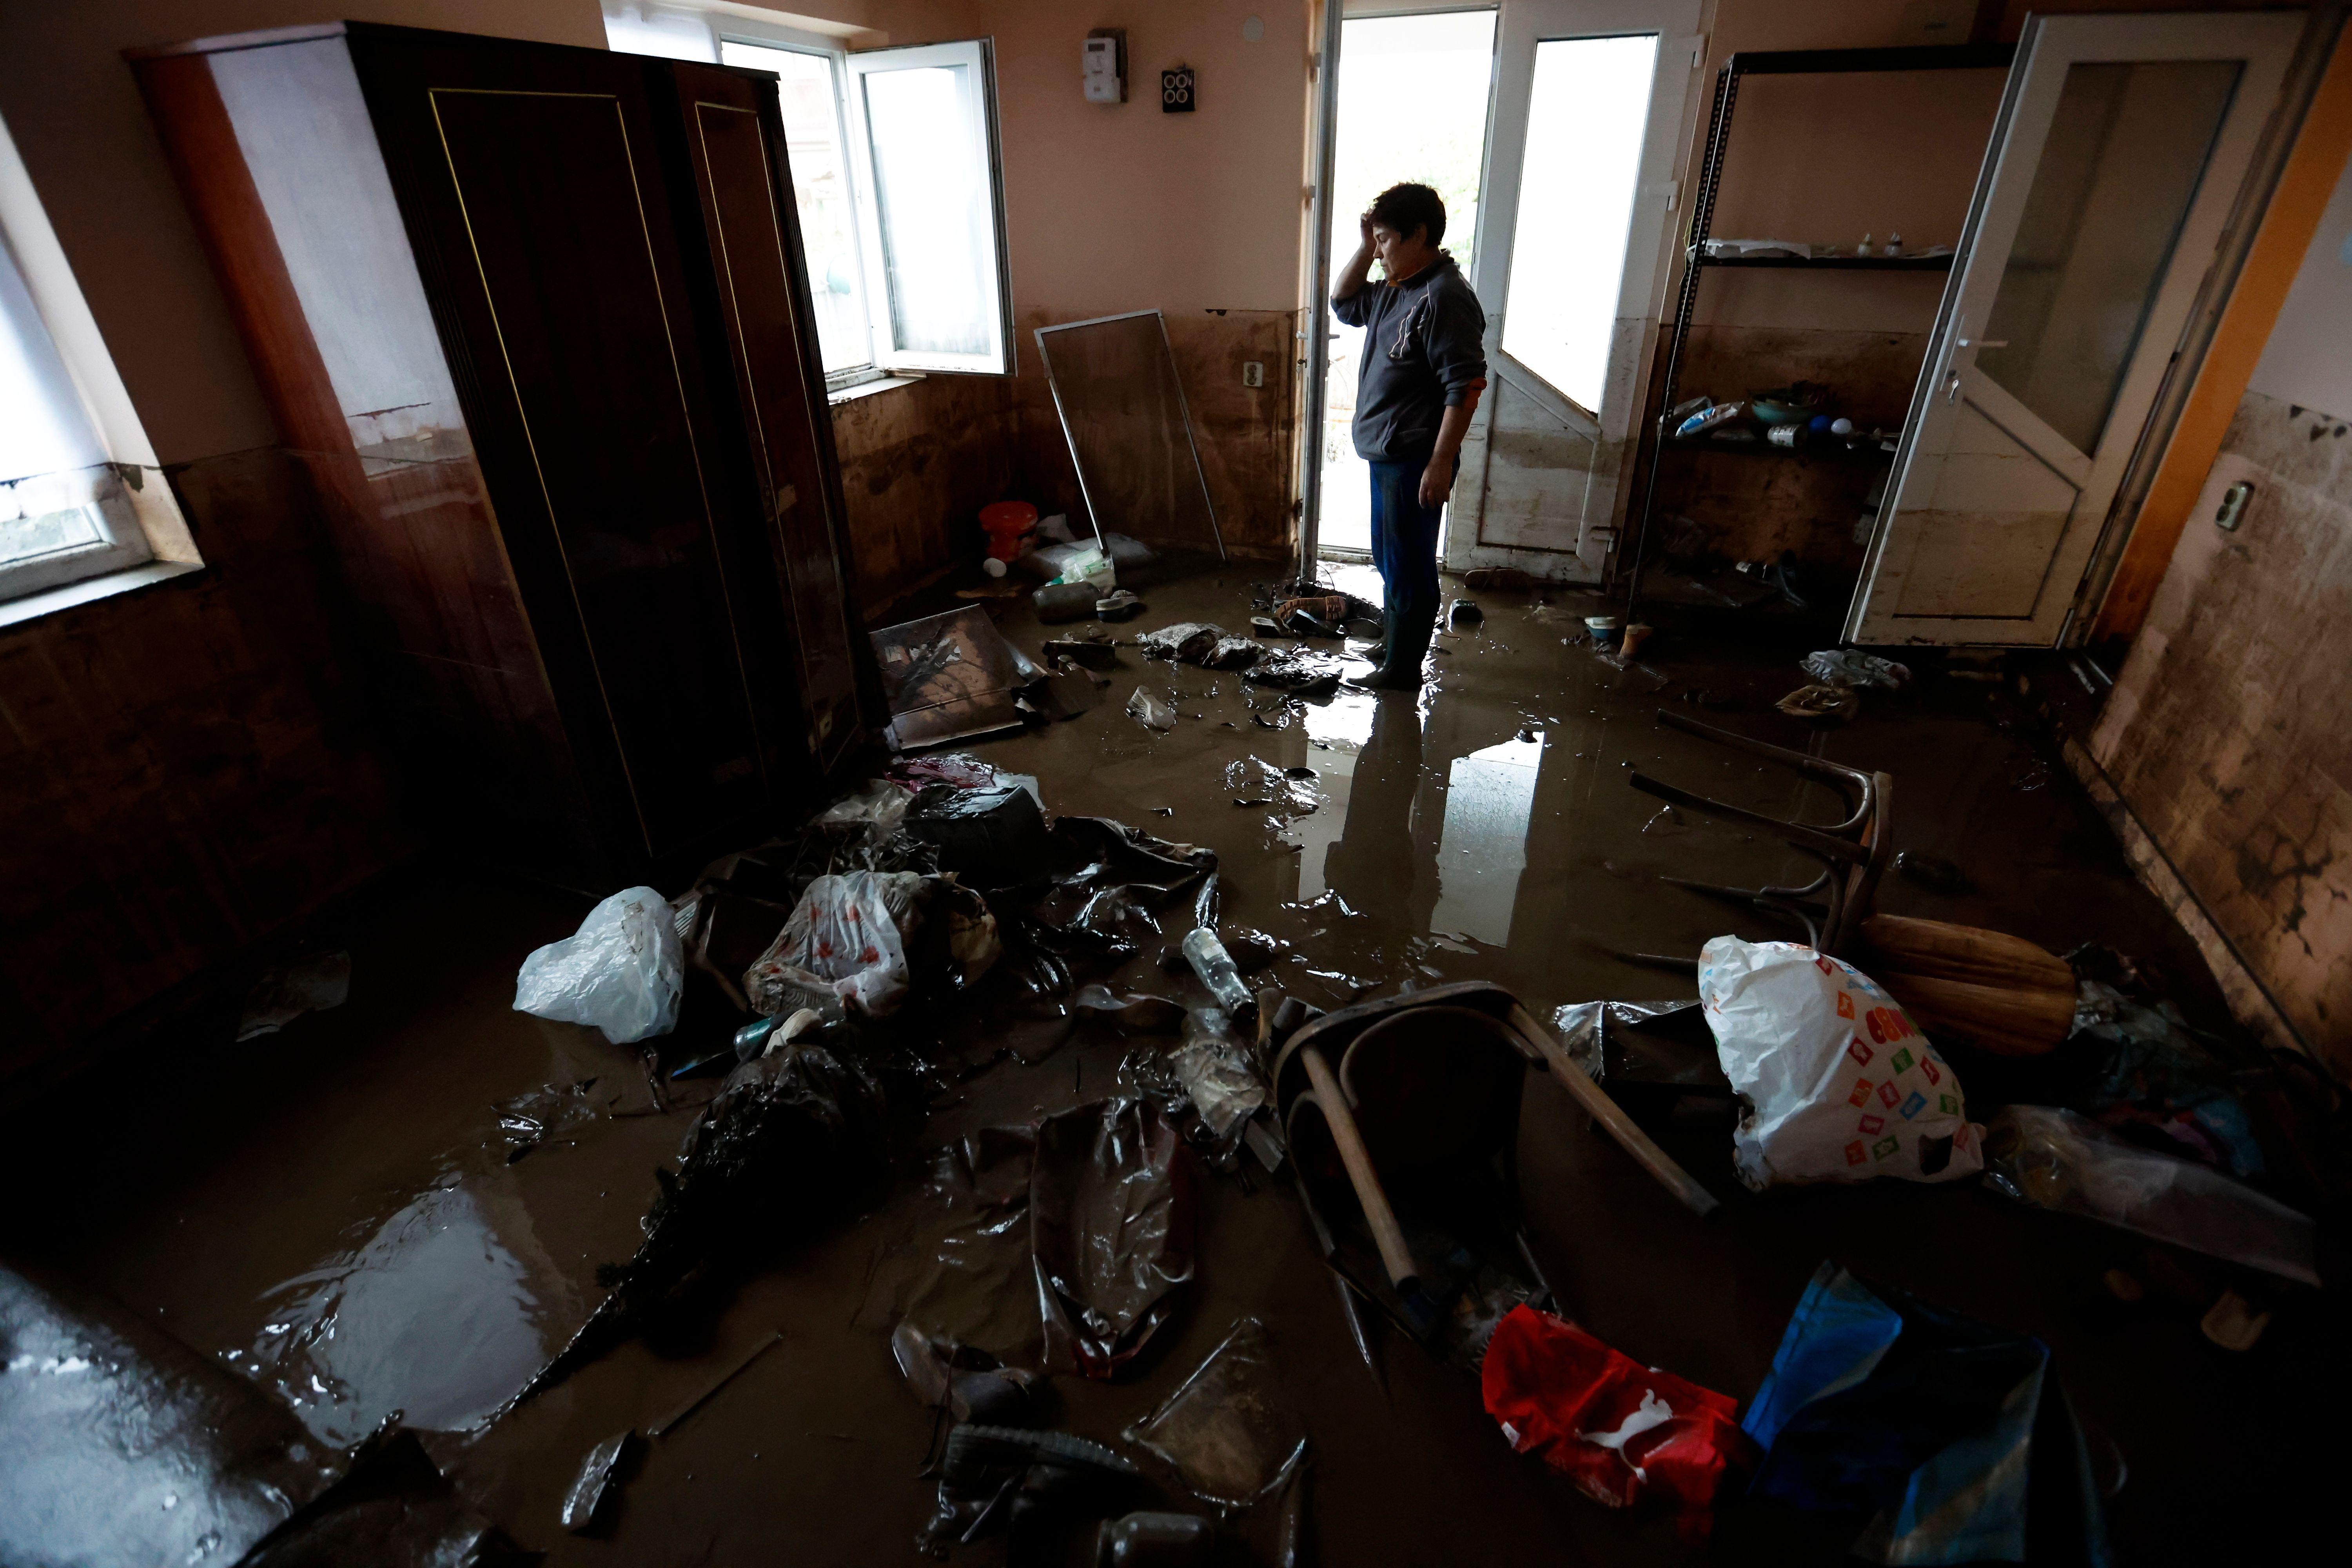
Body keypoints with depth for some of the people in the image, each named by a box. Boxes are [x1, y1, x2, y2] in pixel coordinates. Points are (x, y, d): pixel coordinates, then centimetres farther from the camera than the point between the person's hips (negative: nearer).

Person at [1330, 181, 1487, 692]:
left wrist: (1441, 463, -25)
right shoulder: (1395, 289, 11)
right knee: (1390, 558, 20)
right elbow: (1344, 304, 25)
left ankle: (1401, 670, 11)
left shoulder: (1445, 297, -18)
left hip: (1413, 461, -10)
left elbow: (1465, 387, -22)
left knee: (1407, 567, 0)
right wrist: (1366, 246, 11)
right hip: (1386, 456, 10)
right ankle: (1392, 643, 36)